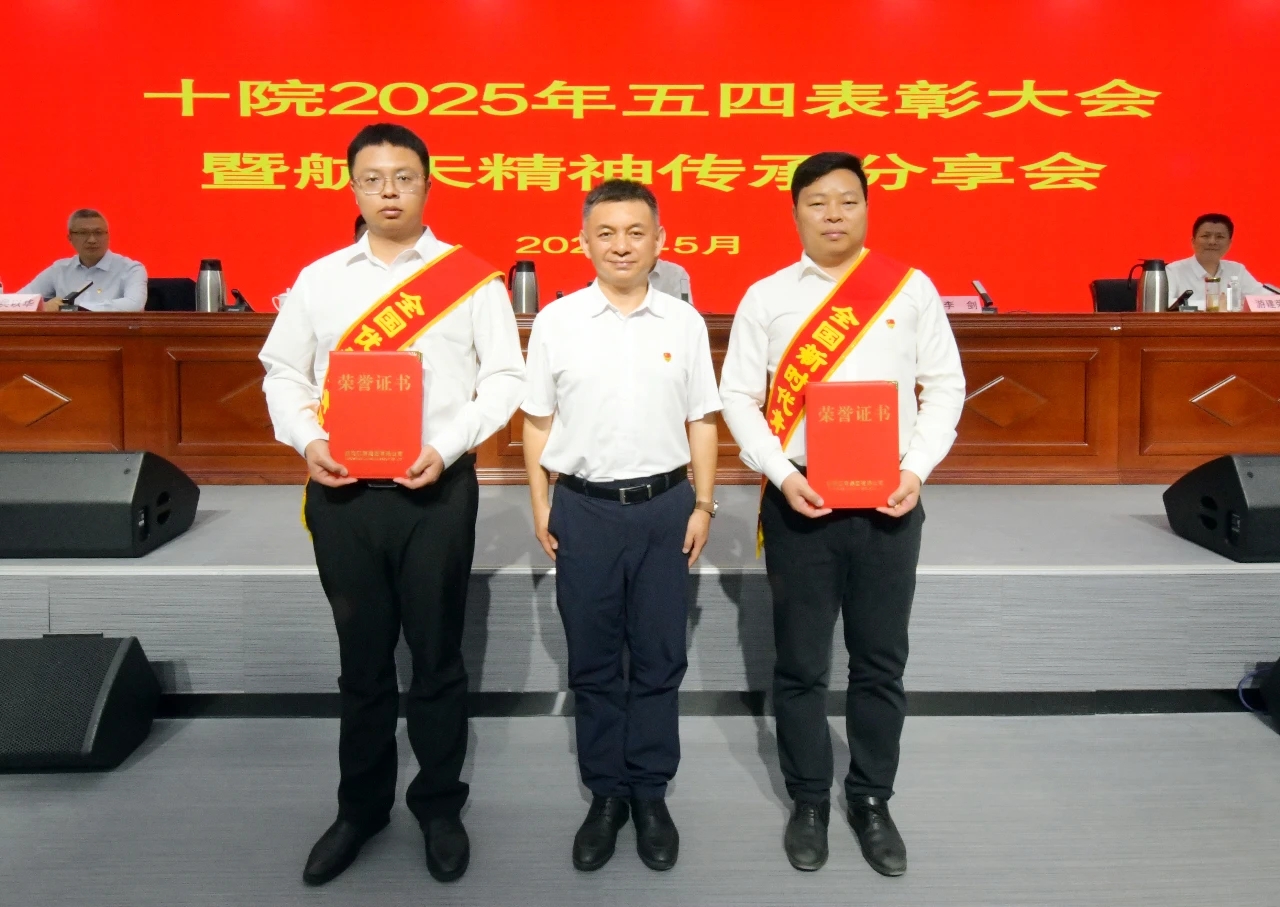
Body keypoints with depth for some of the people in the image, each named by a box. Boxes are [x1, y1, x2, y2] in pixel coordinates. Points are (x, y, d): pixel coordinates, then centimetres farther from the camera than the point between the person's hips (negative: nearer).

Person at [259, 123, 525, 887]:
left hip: (436, 489, -2)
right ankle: (362, 807, 32)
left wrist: (448, 445, -16)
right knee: (362, 659, 14)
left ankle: (440, 806, 28)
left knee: (437, 656, 9)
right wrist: (307, 440, -8)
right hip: (342, 491, 3)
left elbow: (504, 376, -2)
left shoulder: (473, 278, 1)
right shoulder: (318, 279, 9)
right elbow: (284, 372, 11)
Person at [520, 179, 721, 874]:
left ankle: (651, 795, 26)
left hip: (664, 507, 0)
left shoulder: (684, 322, 2)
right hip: (583, 508, 0)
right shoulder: (557, 321, 0)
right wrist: (539, 505, 1)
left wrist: (703, 506, 2)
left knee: (659, 659, 9)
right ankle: (605, 795, 26)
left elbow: (701, 423, 6)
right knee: (592, 660, 10)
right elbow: (538, 420, 5)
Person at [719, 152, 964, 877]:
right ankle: (809, 802, 27)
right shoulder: (765, 297, 3)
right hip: (800, 499, 0)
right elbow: (739, 397, 1)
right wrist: (782, 475, -12)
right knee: (802, 663, 9)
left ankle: (873, 801, 30)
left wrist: (918, 470, -9)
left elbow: (944, 387, 5)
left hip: (888, 499, 1)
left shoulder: (912, 289, 4)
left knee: (881, 661, 10)